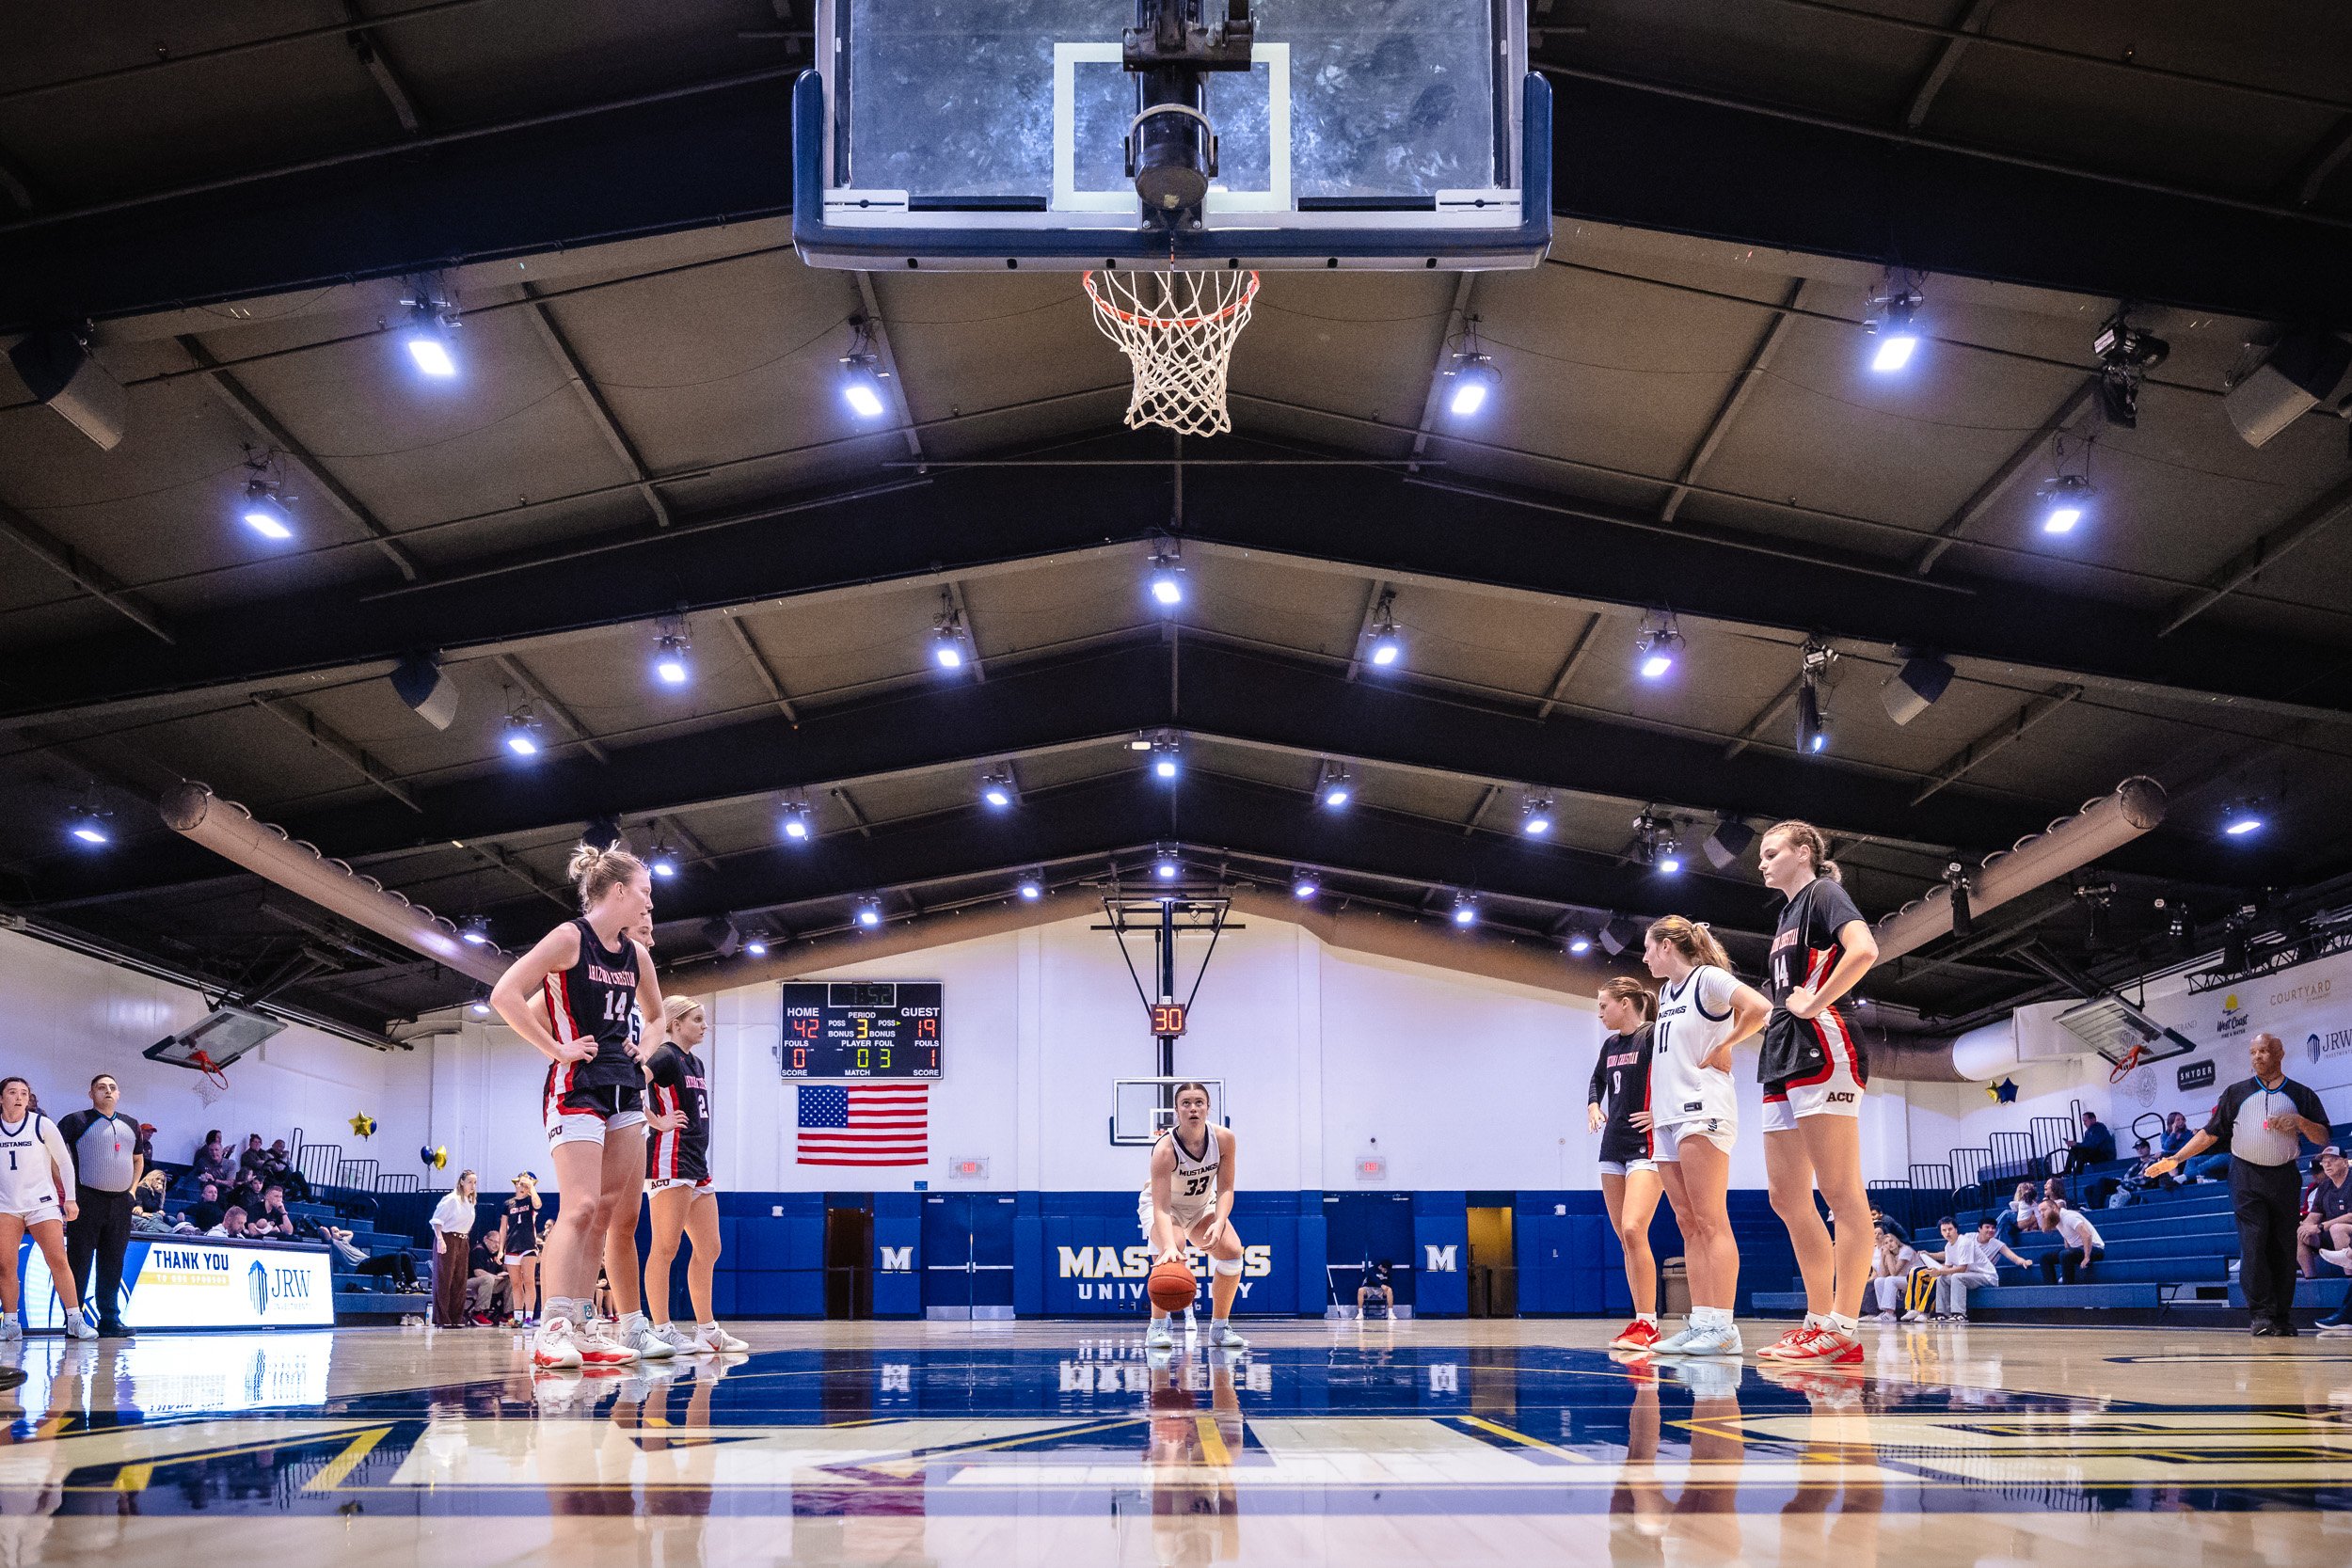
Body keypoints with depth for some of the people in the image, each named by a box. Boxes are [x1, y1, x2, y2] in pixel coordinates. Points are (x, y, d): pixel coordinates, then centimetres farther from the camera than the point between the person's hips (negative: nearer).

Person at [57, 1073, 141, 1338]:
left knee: (113, 1264, 6)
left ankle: (110, 1320, 10)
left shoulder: (131, 1125, 16)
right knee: (79, 1261, -4)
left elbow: (137, 1159, 30)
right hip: (87, 1200, -5)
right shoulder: (77, 1121, 0)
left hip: (121, 1203, 5)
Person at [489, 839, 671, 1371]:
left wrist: (645, 1050, 13)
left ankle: (579, 1328, 8)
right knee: (580, 1207, -18)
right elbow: (504, 995, -16)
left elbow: (656, 1014, 32)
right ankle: (552, 1329, -21)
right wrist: (556, 1049, -15)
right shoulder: (570, 938, -8)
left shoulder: (636, 954, 14)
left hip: (624, 1089, 8)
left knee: (607, 1213, 4)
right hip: (577, 1087, -8)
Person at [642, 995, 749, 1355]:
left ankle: (707, 1331, 13)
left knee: (709, 1250, 9)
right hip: (670, 1160, -9)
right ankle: (661, 1330, -6)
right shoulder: (665, 1057, -8)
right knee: (666, 1248, -7)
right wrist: (657, 1121, -18)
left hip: (696, 1162, 9)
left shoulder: (696, 1063, 19)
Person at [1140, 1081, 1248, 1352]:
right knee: (1171, 1253, -33)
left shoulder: (1224, 1139, -23)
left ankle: (1220, 1329, -1)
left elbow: (1225, 1188, -14)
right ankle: (1157, 1327, -18)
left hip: (1202, 1206, 4)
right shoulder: (1165, 1149, -35)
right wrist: (1169, 1246, -57)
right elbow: (1162, 1207, -41)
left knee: (1232, 1250, -17)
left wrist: (1219, 1224, -32)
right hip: (1161, 1204, -4)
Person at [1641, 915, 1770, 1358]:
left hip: (1702, 1111, -9)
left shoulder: (1707, 978, -7)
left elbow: (1759, 1008, -22)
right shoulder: (1666, 992, 19)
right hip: (1668, 1115, 9)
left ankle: (1723, 1327, -15)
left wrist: (1723, 1046, -10)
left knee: (1710, 1222, -12)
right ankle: (1699, 1323, 5)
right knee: (1689, 1226, 5)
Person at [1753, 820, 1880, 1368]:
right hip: (1785, 1057, 10)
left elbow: (1864, 950, -22)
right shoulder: (1788, 916, 25)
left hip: (1822, 1050, -10)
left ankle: (1844, 1330, -14)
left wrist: (1813, 1003, -17)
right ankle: (1818, 1321, 10)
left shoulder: (1824, 894, -2)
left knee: (1841, 1192, -11)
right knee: (1787, 1197, 7)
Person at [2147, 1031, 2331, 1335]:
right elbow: (2211, 1133, 7)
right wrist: (2175, 1159, -2)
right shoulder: (2237, 1093, 8)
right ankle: (2261, 1313, -14)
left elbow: (2323, 1137, 7)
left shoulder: (2301, 1095, 8)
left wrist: (2300, 1122, -13)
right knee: (2253, 1242, -13)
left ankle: (2283, 1316, 8)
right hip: (2246, 1177, -1)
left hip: (2284, 1177, 1)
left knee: (2283, 1248, 2)